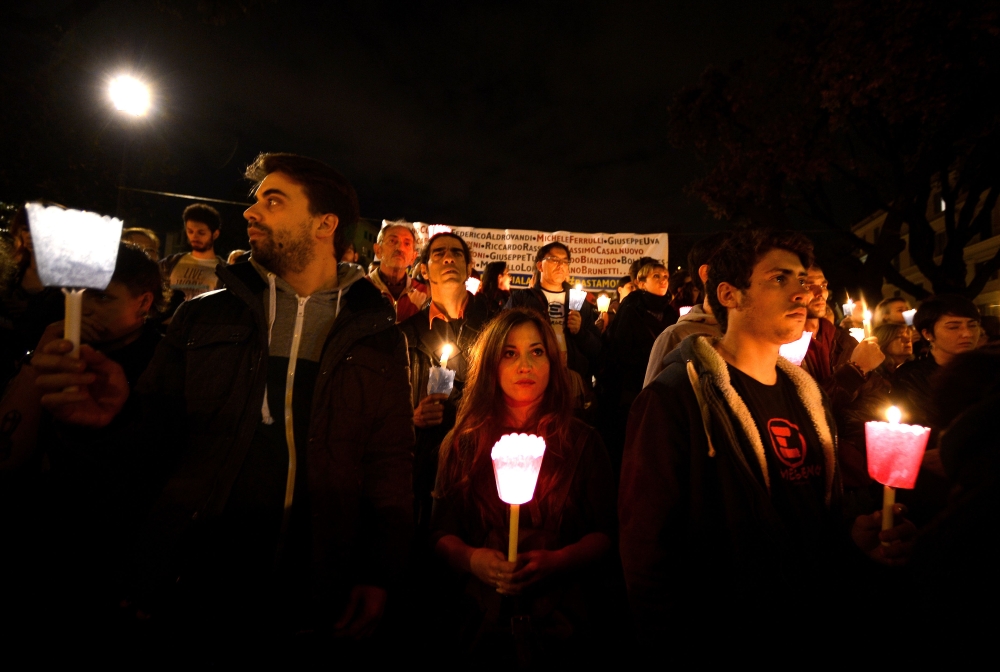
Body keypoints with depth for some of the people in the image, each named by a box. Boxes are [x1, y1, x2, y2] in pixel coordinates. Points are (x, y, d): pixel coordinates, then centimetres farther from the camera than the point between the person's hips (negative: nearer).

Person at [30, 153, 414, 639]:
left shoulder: (377, 338, -1)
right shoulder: (204, 317, 4)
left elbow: (390, 462, -1)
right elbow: (159, 431, 6)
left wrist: (378, 576, -6)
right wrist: (115, 416, -16)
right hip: (189, 582, 2)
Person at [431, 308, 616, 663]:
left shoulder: (582, 442, -4)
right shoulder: (463, 443, -1)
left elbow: (606, 534, -4)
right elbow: (443, 532, 2)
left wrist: (555, 561, -20)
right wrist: (471, 558, -18)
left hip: (562, 622, 0)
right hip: (481, 618, 1)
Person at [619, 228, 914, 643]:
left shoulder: (807, 398, 5)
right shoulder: (672, 399, -22)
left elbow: (823, 513, 14)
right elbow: (646, 544, -23)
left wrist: (856, 539, -5)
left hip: (809, 623, 7)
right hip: (722, 632, -7)